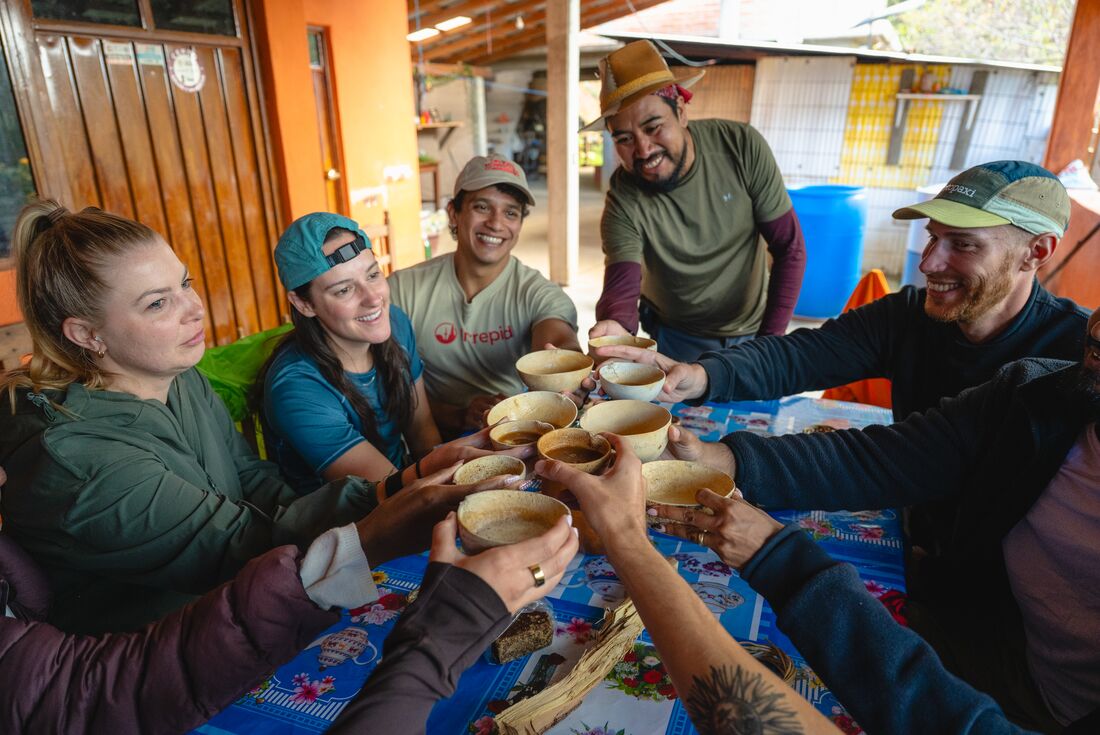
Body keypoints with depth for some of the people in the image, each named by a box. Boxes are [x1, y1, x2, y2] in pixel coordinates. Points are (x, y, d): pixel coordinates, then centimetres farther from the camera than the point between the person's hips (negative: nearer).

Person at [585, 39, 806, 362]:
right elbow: (621, 286, -33)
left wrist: (769, 341, -19)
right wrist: (616, 326, -57)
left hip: (753, 331, 1)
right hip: (675, 338, -1)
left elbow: (790, 249, -14)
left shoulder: (742, 147, -20)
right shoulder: (624, 202, -23)